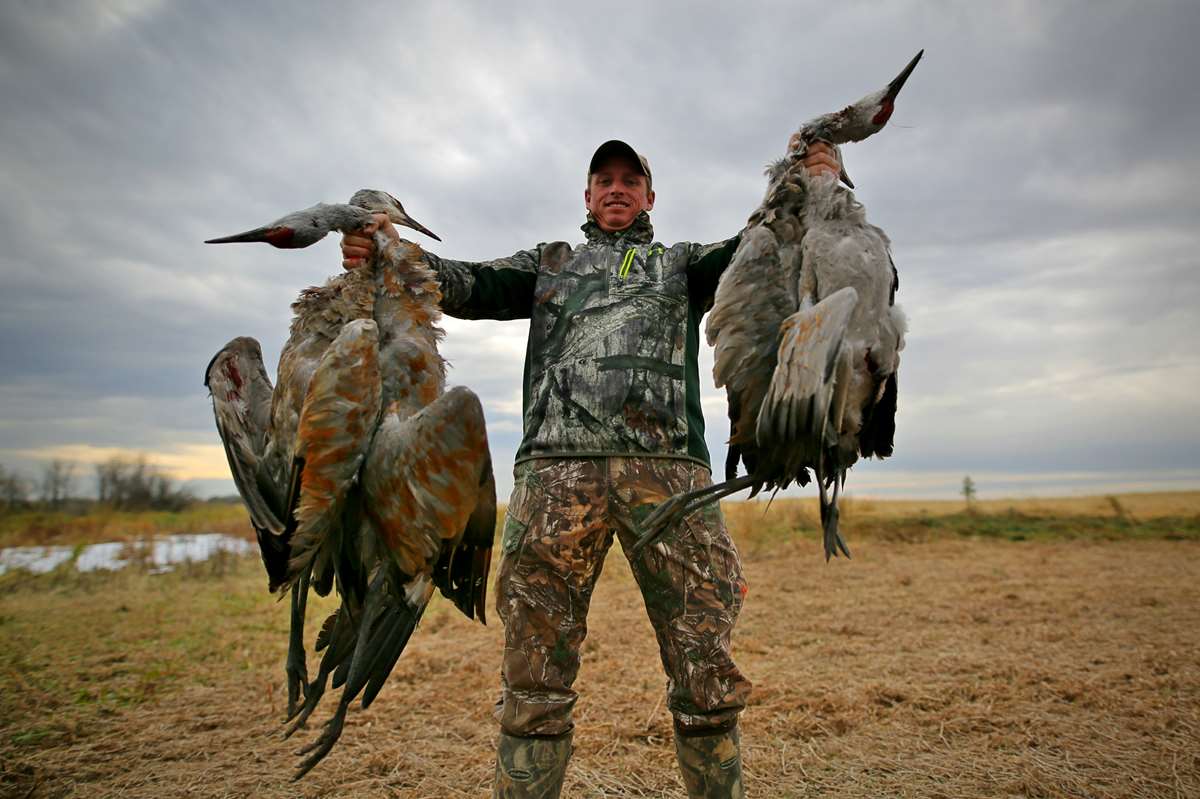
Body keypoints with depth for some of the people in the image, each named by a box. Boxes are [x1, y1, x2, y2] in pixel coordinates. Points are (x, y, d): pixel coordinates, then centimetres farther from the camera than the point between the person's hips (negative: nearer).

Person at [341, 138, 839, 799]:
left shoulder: (682, 264, 28)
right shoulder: (549, 263, 27)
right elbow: (474, 287, 11)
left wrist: (812, 193, -6)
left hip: (669, 465, 1)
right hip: (556, 464, 0)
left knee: (705, 672, 0)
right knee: (535, 676, 0)